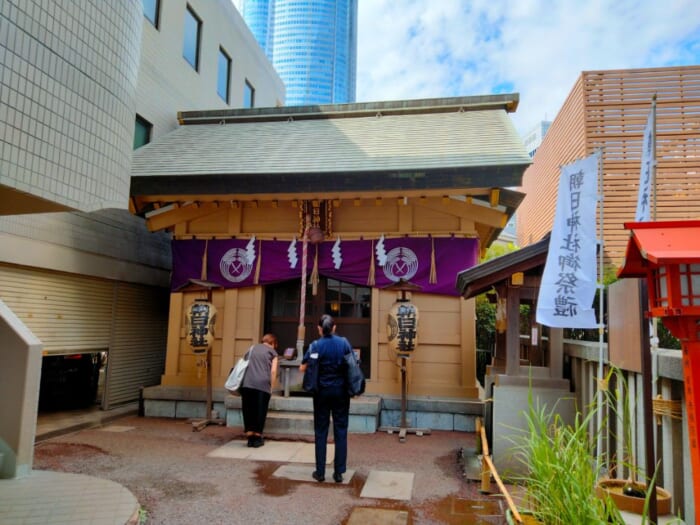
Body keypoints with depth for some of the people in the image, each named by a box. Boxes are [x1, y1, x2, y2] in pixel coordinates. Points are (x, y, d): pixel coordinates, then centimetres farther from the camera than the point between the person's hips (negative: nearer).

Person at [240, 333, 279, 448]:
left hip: (247, 383, 3)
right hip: (263, 384, -3)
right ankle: (257, 438, 11)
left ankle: (250, 437, 12)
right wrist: (271, 386, 12)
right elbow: (273, 371, 4)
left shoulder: (252, 348, 24)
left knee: (248, 410, 10)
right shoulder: (272, 352, 14)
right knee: (260, 410, 7)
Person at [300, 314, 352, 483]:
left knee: (321, 431, 9)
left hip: (322, 391, -1)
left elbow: (302, 368, -4)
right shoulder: (344, 342, -3)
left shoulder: (315, 345, -8)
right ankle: (339, 472, 9)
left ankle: (320, 472, 12)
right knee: (341, 431, 7)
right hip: (341, 391, 1)